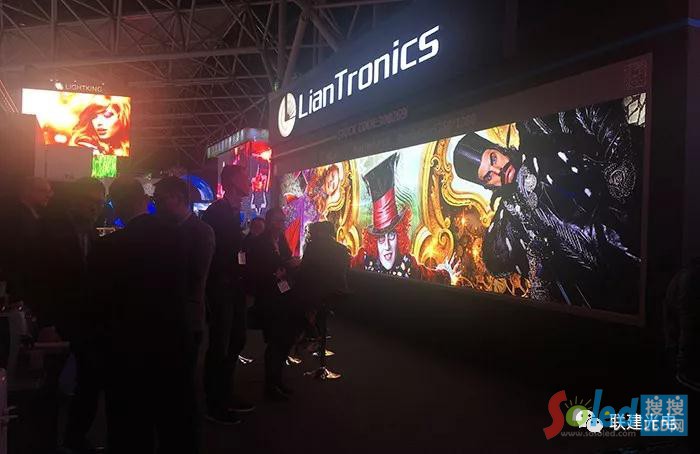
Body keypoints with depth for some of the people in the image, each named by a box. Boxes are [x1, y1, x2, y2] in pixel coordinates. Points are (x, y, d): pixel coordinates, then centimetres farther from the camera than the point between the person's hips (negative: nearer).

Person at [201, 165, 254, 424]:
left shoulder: (236, 213, 14)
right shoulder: (215, 212, -13)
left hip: (234, 286, 9)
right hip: (220, 286, -9)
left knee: (236, 340, 16)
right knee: (219, 345, -1)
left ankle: (226, 395, 30)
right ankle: (214, 405, 13)